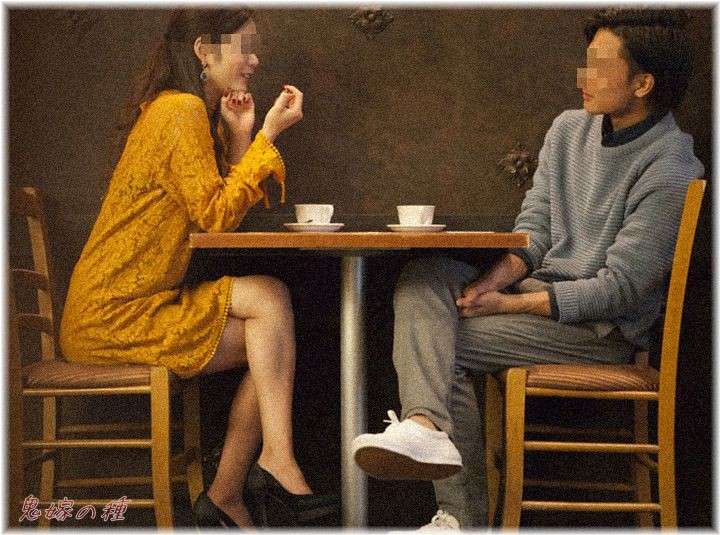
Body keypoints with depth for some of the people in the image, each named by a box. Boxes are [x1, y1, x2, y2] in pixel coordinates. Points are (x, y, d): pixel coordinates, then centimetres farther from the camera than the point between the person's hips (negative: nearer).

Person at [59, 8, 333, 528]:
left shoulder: (190, 111, 18)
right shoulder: (180, 110, -13)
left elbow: (222, 212, 11)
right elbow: (215, 217, -17)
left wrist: (239, 137, 3)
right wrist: (268, 134, -13)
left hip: (132, 306, 9)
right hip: (110, 315, -9)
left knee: (268, 344, 0)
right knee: (269, 297, -16)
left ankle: (225, 498, 3)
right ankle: (277, 460, -14)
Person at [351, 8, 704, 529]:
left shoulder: (670, 174, -16)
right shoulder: (568, 129, 8)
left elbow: (619, 289, -18)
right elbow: (533, 231, 8)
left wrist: (510, 304, -18)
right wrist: (492, 282, -13)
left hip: (602, 329, -7)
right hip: (539, 290, 8)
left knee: (443, 341, -20)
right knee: (423, 277, -17)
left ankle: (466, 514, -18)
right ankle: (424, 425, -34)